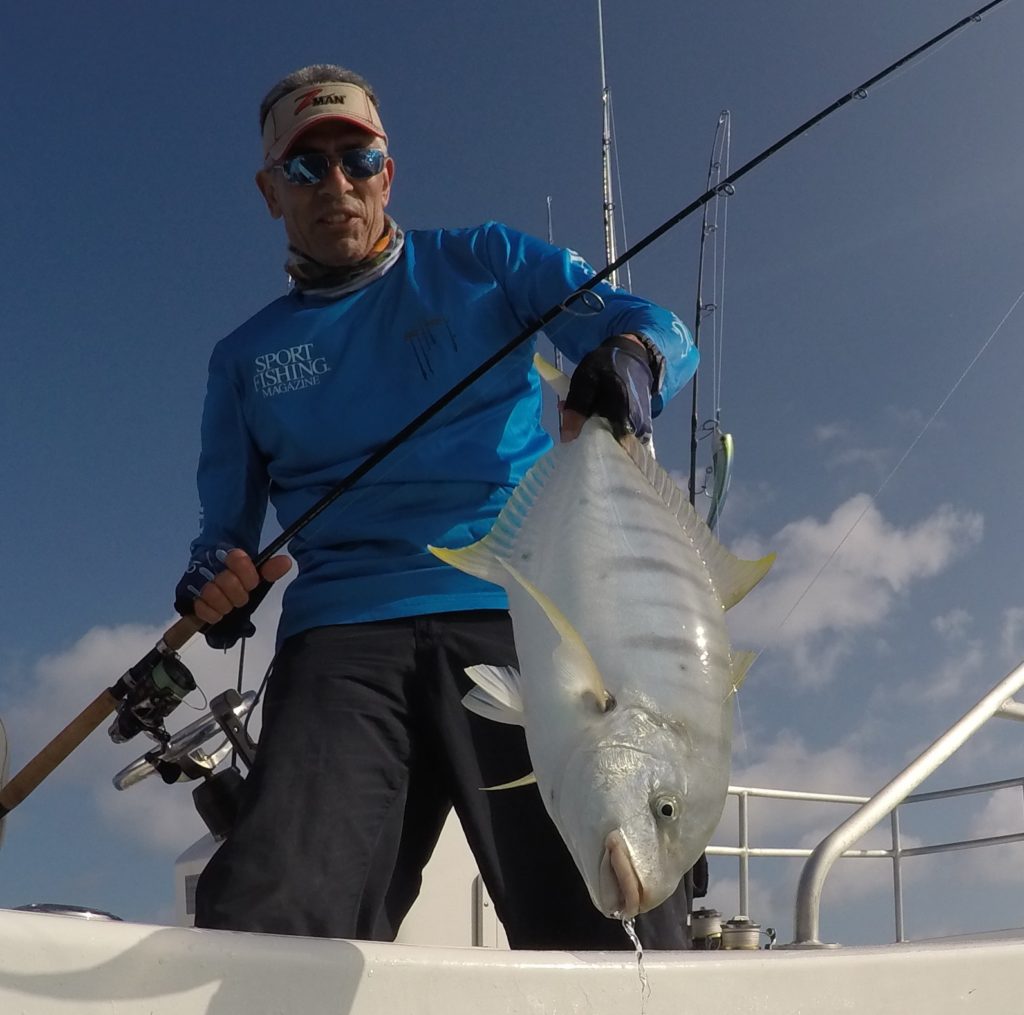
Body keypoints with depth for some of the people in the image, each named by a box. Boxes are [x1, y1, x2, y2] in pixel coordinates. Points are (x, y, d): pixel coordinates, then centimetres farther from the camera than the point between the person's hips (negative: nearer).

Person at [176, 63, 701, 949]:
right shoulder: (246, 358, 22)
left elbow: (661, 331, 7)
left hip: (524, 614, -1)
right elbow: (226, 534, 22)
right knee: (267, 922, -24)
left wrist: (628, 359, -18)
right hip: (344, 640, 2)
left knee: (618, 934, -16)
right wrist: (218, 586, -2)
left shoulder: (484, 262, 17)